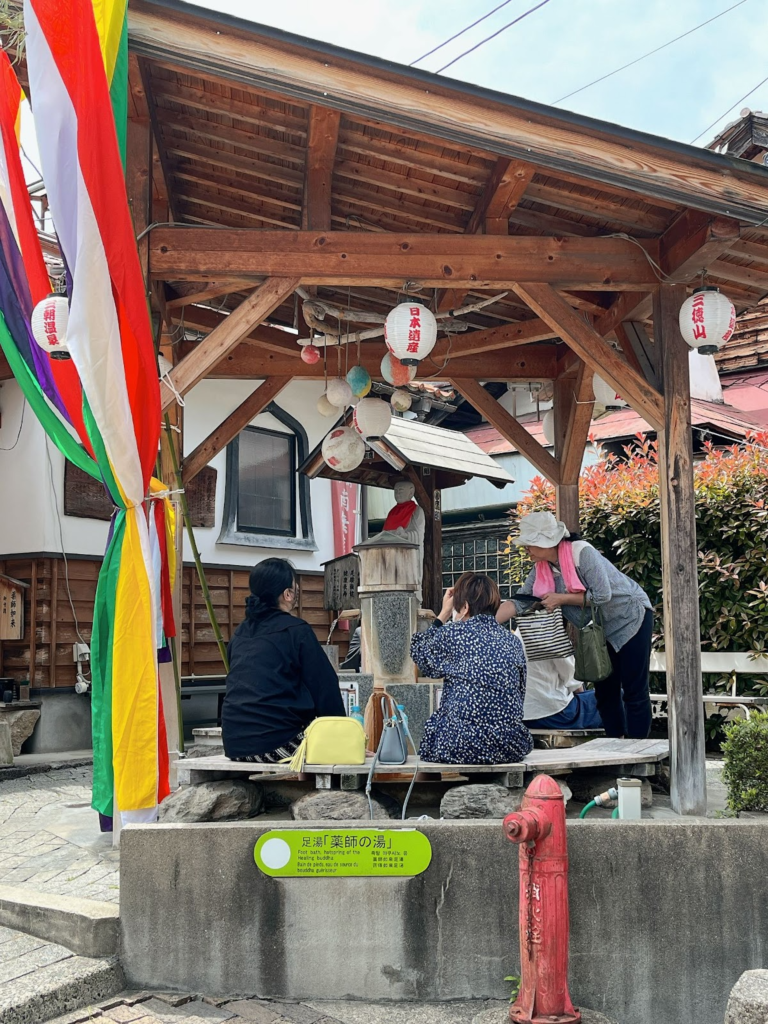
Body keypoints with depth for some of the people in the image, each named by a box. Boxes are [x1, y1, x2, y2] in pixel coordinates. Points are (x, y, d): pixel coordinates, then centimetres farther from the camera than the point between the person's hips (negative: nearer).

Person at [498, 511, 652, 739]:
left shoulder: (582, 552, -26)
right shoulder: (541, 568, -7)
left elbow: (602, 595, -29)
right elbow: (520, 600, -11)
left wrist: (561, 599, -24)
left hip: (631, 618, -7)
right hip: (601, 630, 7)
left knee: (634, 692, -3)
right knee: (605, 692, 11)